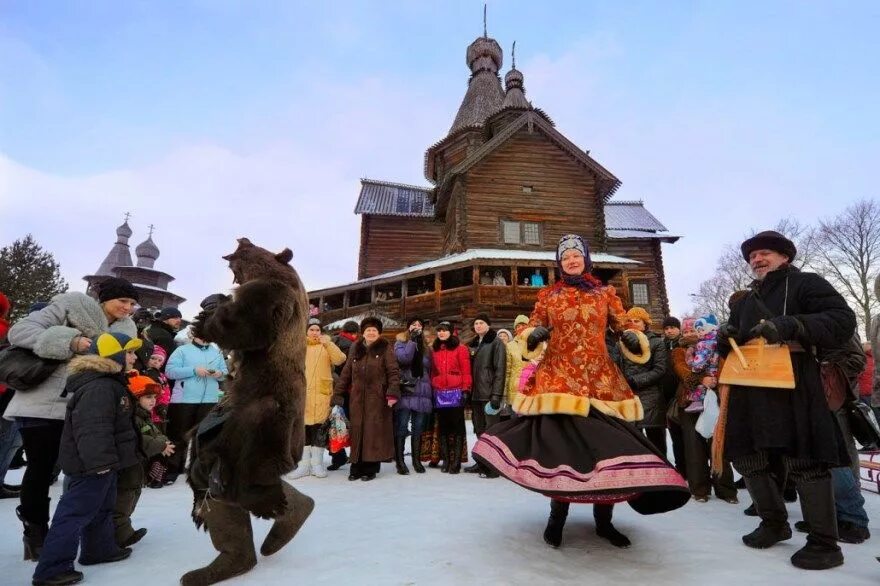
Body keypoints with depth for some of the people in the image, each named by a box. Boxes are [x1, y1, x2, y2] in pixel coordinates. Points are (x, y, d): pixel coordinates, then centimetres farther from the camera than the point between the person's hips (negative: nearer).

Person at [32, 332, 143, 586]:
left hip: (102, 462, 11)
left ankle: (100, 548, 35)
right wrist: (99, 461, -31)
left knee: (101, 508, 21)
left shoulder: (109, 383, 12)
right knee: (76, 513, -2)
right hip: (92, 465, -11)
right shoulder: (98, 387, -24)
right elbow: (92, 429, -31)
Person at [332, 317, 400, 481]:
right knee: (357, 432, 7)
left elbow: (394, 373, -6)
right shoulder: (356, 350, 15)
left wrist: (392, 393, -19)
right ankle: (357, 467, 17)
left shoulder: (386, 349, 1)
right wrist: (338, 394, 8)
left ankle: (371, 468, 11)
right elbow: (346, 373, 14)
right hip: (357, 398, 4)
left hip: (377, 399, -4)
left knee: (374, 432, 0)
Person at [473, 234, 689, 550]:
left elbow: (624, 327, 13)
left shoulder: (605, 293, 11)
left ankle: (604, 520, 20)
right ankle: (557, 515, 15)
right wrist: (535, 335, -12)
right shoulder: (547, 295, 9)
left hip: (601, 379, 1)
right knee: (558, 441, -4)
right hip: (558, 377, -1)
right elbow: (532, 330, 11)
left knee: (605, 442, 1)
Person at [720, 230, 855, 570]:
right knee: (747, 459, 11)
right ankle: (774, 523, 30)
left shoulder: (805, 284, 2)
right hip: (749, 393, 7)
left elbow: (843, 320, -11)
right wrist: (726, 337, 1)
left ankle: (824, 543, 13)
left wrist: (790, 326, -24)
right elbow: (731, 349, 24)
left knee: (805, 463, -2)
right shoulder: (745, 302, 22)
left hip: (792, 388, -7)